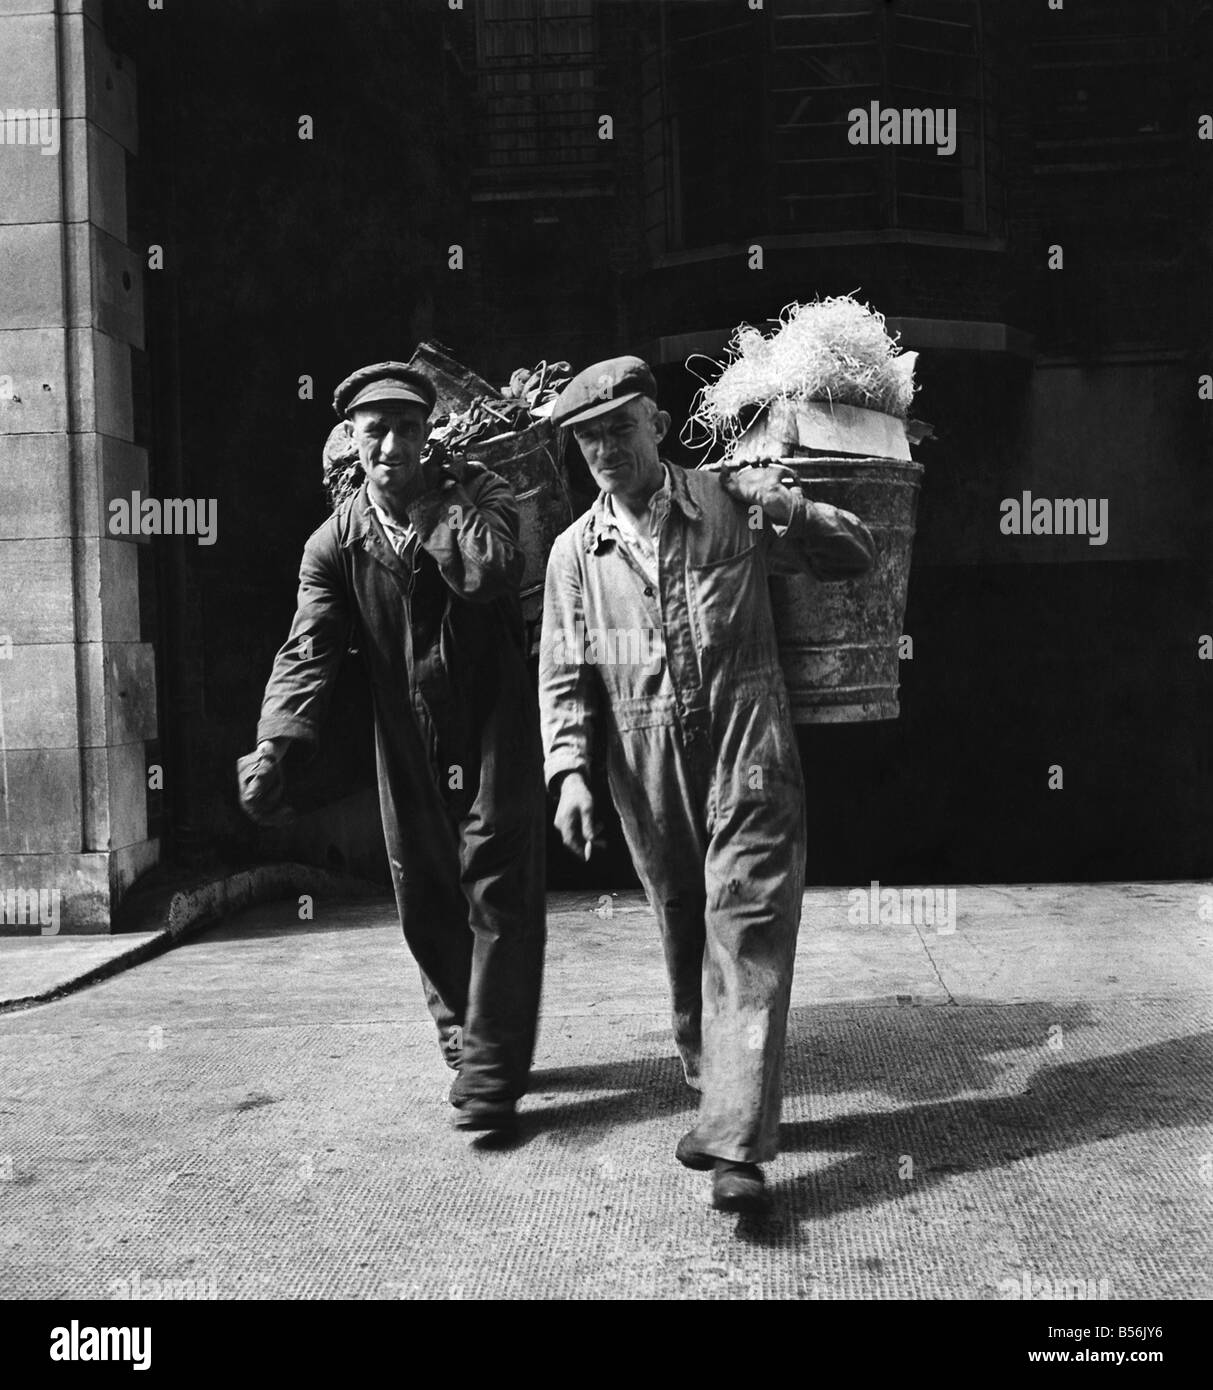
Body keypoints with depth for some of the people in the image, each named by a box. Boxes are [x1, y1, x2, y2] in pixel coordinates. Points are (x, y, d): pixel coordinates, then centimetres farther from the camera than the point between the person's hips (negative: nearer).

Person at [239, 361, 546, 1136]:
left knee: (496, 895, -5)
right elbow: (309, 649, -13)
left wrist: (427, 509, -16)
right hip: (408, 746, 3)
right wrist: (277, 745, -27)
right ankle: (466, 1045, 32)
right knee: (426, 904, 11)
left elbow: (493, 570, -27)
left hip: (494, 732, -3)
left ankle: (490, 1076, 1)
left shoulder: (475, 493, -5)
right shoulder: (335, 542, -1)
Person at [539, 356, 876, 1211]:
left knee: (747, 940, -9)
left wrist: (789, 512, -15)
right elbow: (564, 677, 8)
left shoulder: (733, 503, 1)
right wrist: (570, 769, -7)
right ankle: (719, 1099, 32)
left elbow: (857, 557, 4)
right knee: (685, 945, 14)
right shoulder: (575, 552, 7)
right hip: (649, 778, 3)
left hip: (746, 758, -3)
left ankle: (738, 1146, -8)